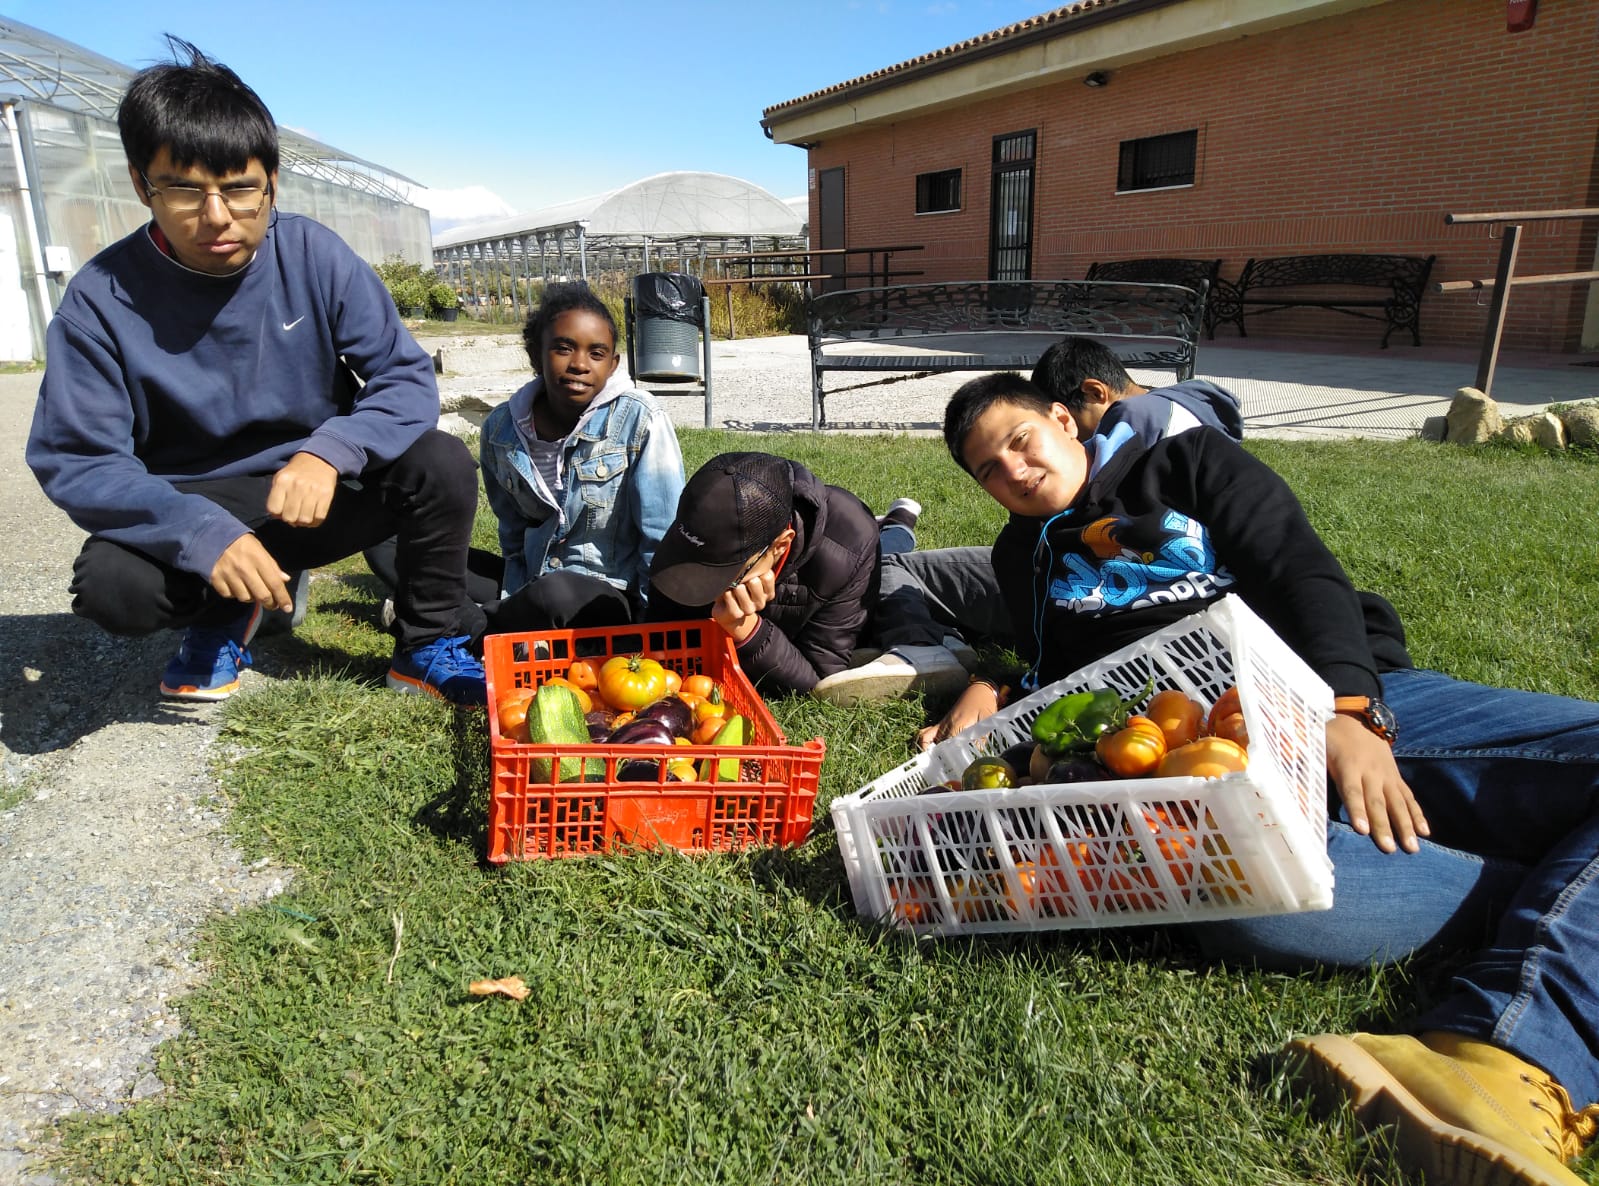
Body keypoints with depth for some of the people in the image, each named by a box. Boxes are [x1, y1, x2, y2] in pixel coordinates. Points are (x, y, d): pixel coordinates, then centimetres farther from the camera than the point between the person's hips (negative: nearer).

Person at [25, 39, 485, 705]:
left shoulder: (314, 255, -12)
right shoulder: (103, 299, -14)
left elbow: (407, 377, -13)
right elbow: (73, 460, -15)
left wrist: (331, 451, -33)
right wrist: (202, 531, -33)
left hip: (319, 491, 1)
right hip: (192, 509, 0)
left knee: (441, 464, -26)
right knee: (110, 584, -31)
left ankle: (428, 649, -4)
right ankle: (223, 613, 7)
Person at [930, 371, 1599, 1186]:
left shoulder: (1191, 463, 17)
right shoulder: (1026, 557, 26)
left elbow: (1303, 573, 3)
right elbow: (1056, 683, 26)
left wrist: (1347, 707, -14)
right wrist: (988, 695, 2)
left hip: (1360, 700, 2)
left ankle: (1515, 1067, -39)